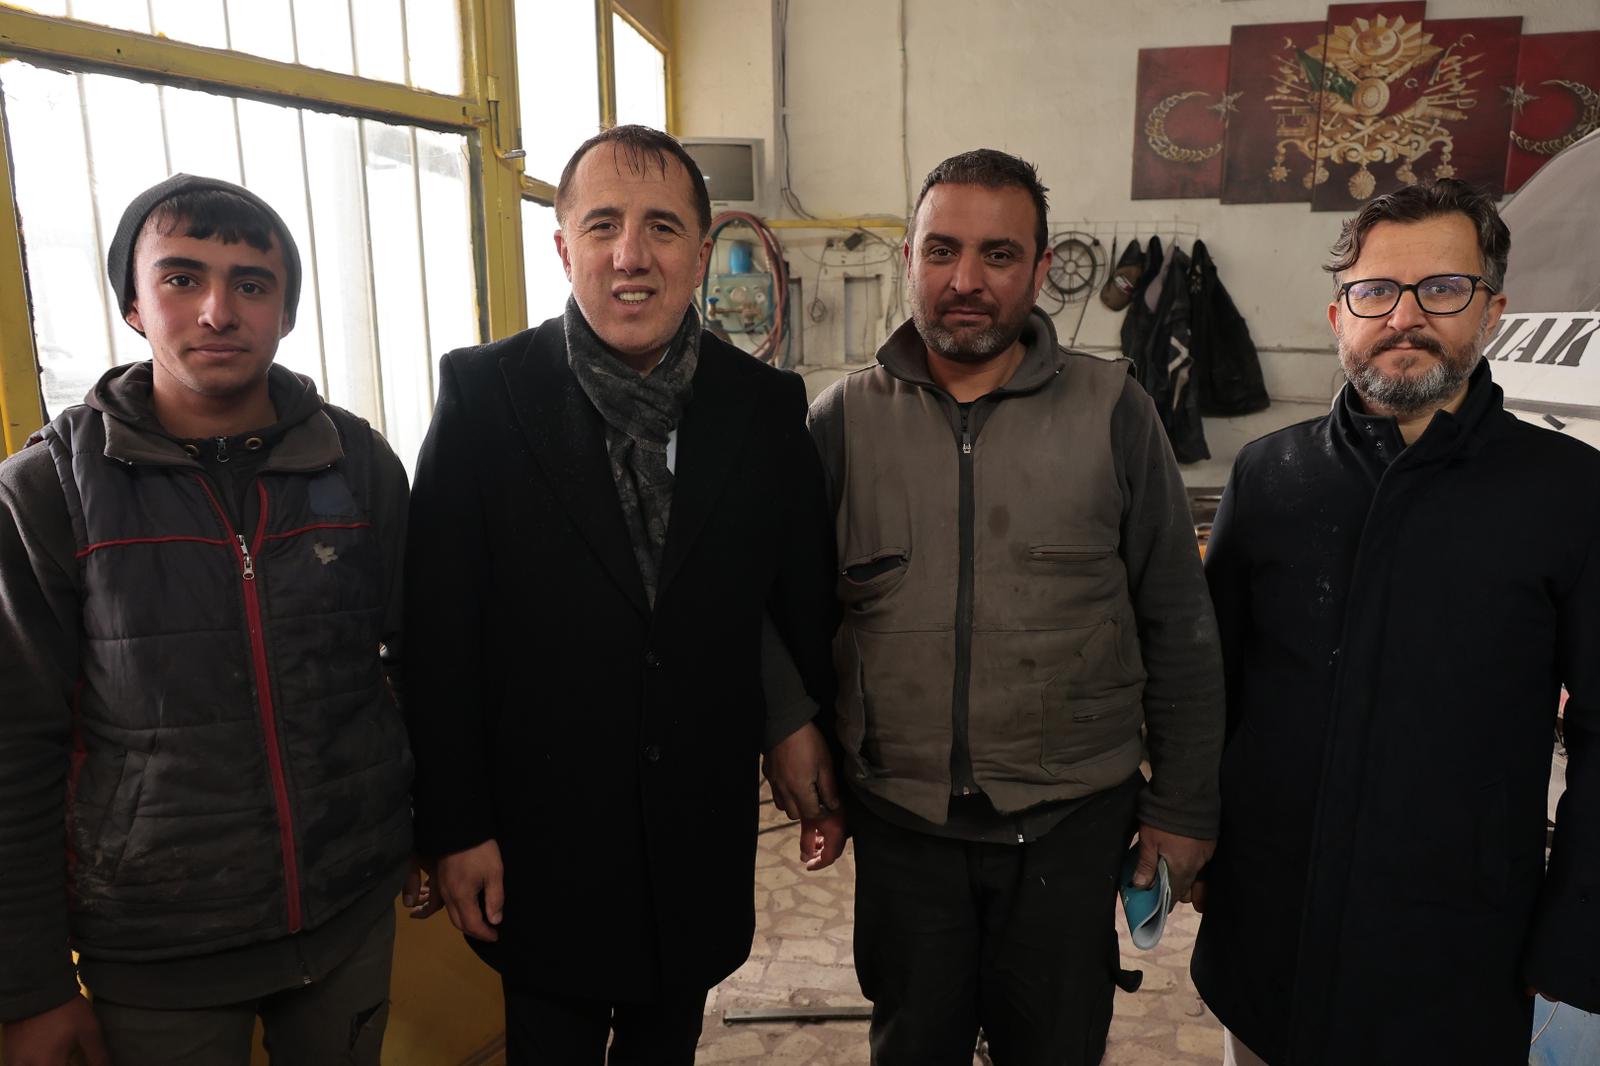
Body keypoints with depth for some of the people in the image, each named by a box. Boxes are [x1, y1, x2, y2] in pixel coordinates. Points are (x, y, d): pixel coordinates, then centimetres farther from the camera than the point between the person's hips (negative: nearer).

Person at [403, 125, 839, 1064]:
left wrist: (814, 734, 7)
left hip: (704, 834, 2)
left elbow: (807, 600, 4)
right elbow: (439, 632, -8)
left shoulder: (767, 405, -4)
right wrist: (455, 827, -6)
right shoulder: (484, 394, -10)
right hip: (542, 837, -2)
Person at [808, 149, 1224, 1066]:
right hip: (900, 820, 1)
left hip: (1072, 823, -1)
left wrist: (1183, 808, 1)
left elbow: (1178, 626, -1)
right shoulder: (846, 418, -2)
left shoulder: (1113, 412, -5)